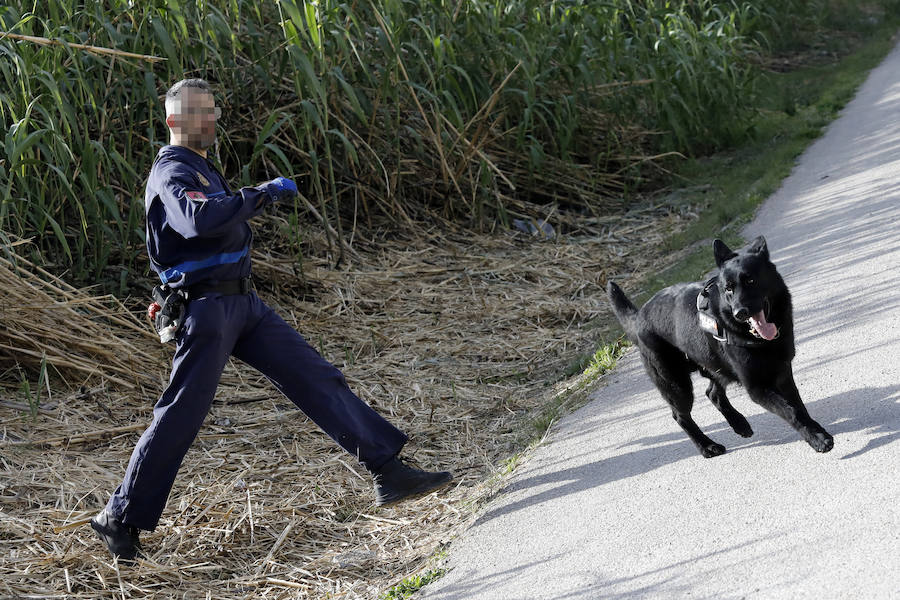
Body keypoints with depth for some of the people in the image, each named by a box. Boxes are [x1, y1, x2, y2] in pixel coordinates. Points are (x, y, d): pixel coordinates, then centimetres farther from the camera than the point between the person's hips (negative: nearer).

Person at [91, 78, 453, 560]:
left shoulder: (199, 167, 20)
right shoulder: (172, 173, -12)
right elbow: (199, 219, -33)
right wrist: (263, 194, -26)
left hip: (242, 304, 9)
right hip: (206, 308, -9)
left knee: (318, 379, 2)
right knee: (180, 417, -6)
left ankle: (388, 472, 2)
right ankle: (120, 519, 5)